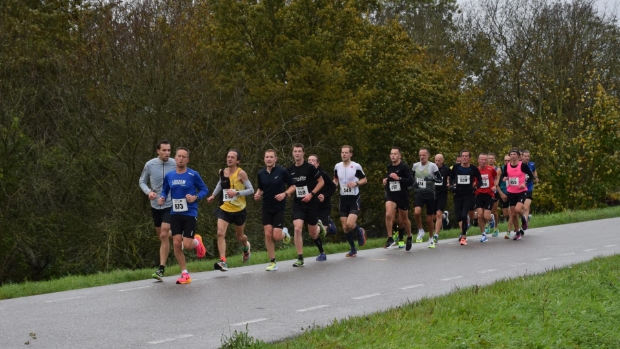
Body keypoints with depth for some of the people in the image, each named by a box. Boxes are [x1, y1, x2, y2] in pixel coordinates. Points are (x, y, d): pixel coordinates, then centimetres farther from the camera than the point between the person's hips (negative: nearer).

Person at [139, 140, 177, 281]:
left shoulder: (175, 164, -10)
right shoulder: (149, 165, -5)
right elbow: (142, 182, 7)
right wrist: (148, 191, -13)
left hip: (170, 205, -3)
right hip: (155, 205, 3)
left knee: (164, 235, -13)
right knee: (161, 235, 15)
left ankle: (161, 269, -2)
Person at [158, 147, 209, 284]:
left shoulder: (193, 175, -8)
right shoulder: (169, 176, 2)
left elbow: (205, 190, -1)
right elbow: (165, 191, 15)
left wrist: (196, 197, -19)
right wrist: (162, 198, -7)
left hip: (190, 214, -3)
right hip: (175, 214, 3)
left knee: (187, 245, -9)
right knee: (177, 243, -3)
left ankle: (197, 241, 29)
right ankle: (185, 274, 11)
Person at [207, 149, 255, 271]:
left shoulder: (241, 173, -14)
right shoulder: (222, 172, 2)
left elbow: (251, 190, -14)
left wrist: (236, 193, -25)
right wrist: (213, 195, 16)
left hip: (239, 210, -3)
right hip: (224, 209, 3)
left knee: (240, 236, 16)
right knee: (220, 233, -18)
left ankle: (246, 247, 52)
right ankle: (223, 261, -22)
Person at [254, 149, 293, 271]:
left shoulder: (282, 171, -8)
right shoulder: (261, 173, 3)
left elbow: (293, 186, -1)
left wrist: (285, 194, -17)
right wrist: (258, 195, -5)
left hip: (279, 207, -3)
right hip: (266, 208, 3)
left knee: (276, 236, -10)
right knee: (268, 235, -6)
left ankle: (284, 233, 26)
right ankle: (272, 262, 4)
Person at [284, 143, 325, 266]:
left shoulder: (309, 168, -8)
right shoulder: (290, 170, 5)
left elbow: (321, 182, -2)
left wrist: (311, 194, -13)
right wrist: (287, 193, -2)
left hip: (311, 203, -2)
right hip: (298, 204, 2)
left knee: (313, 233, 7)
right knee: (297, 228, -18)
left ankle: (320, 227, 45)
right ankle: (300, 259, -14)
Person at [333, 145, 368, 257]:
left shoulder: (356, 166, -7)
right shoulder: (337, 167, 5)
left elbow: (364, 180, 3)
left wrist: (356, 183, -15)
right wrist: (334, 184, -1)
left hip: (354, 198, -4)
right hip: (343, 198, 4)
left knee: (350, 224, -20)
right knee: (345, 228, 4)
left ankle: (360, 231, 14)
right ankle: (353, 249, 21)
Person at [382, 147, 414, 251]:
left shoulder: (404, 167, -10)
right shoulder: (389, 167, 8)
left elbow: (411, 181, -18)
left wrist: (398, 178, -26)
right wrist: (385, 181, 7)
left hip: (402, 196, -3)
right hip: (390, 195, 3)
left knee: (404, 219, 11)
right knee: (388, 215, -21)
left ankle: (409, 237, 37)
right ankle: (390, 239, -15)